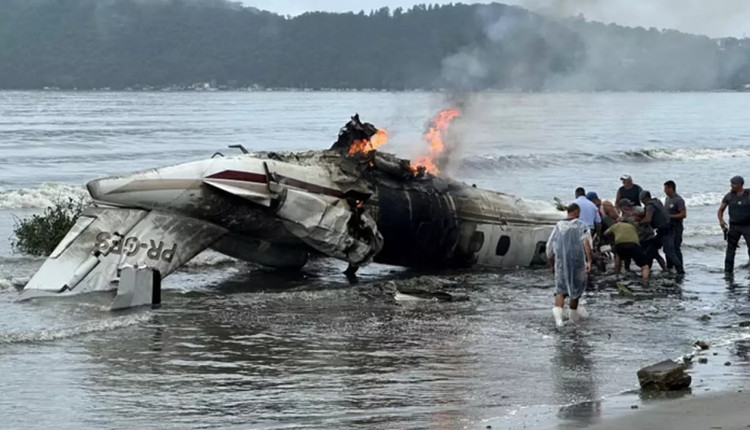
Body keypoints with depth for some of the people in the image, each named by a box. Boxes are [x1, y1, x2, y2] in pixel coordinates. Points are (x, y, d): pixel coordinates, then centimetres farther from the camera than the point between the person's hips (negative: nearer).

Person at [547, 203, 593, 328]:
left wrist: (551, 265, 26)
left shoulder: (558, 226, 13)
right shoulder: (581, 225, 2)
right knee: (577, 284, 20)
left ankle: (557, 309, -30)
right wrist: (589, 261, -20)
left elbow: (549, 246, 14)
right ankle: (573, 313, 33)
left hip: (561, 261, 2)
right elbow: (586, 242, -15)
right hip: (577, 261, -2)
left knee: (561, 288, -1)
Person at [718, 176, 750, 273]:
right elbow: (721, 210, 9)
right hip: (734, 227, 2)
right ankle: (728, 271, 12)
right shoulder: (729, 196, 1)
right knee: (730, 250, 4)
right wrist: (721, 220, -10)